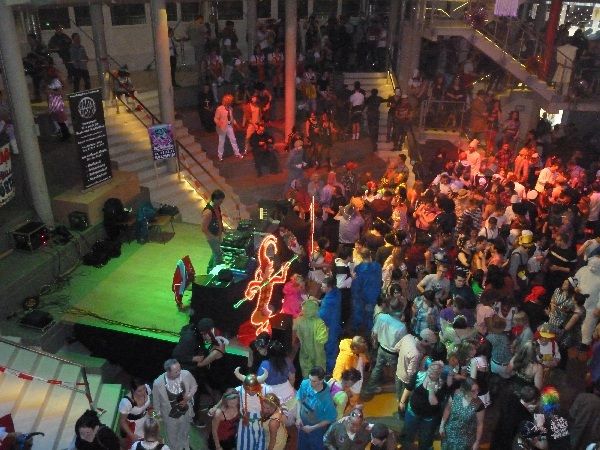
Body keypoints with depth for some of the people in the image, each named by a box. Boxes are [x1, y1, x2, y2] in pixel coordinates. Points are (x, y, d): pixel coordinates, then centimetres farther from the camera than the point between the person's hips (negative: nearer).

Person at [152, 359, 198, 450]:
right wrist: (158, 416, 1)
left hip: (185, 412, 3)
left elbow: (194, 386, -6)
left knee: (185, 434, 33)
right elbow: (156, 401, -12)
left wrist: (189, 397, -22)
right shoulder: (158, 383, -32)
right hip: (170, 416, -3)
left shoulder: (186, 374, -28)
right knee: (173, 438, 25)